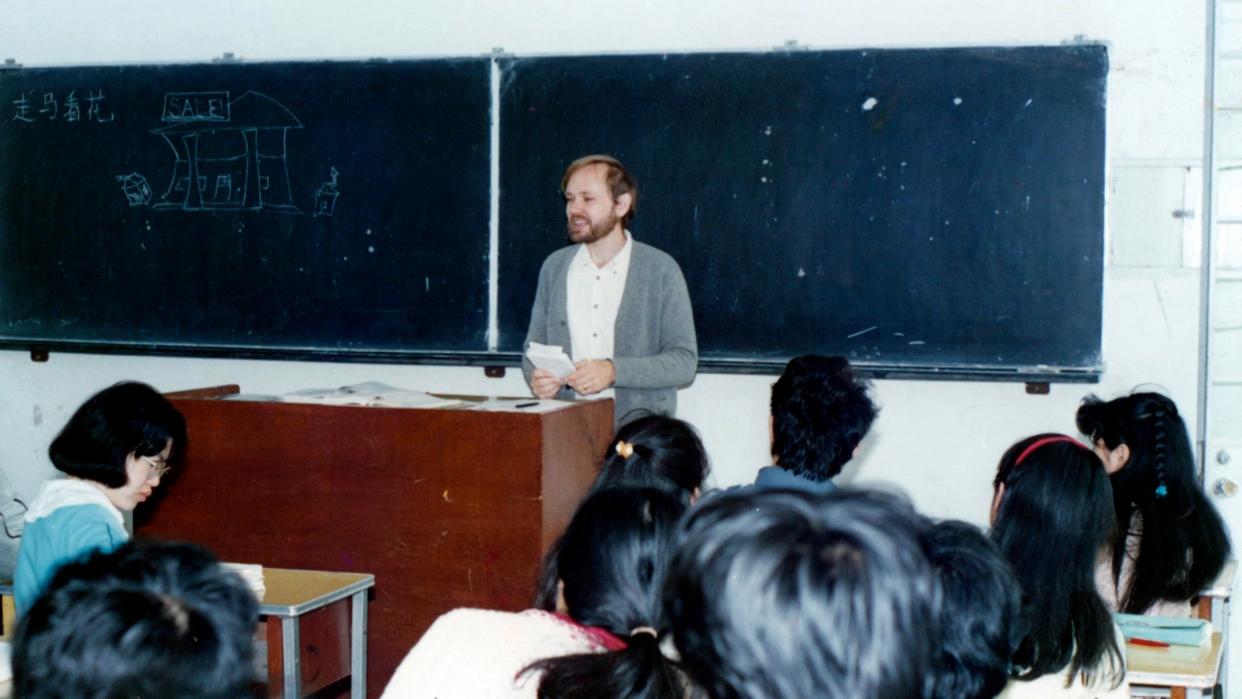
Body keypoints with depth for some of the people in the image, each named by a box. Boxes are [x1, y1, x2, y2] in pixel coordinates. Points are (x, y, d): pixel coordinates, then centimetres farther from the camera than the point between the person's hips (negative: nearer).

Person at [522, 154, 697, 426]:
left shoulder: (661, 270, 1)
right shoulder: (554, 267, 13)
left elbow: (684, 361, -3)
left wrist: (614, 371, -16)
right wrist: (537, 377, -5)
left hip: (637, 418, -2)